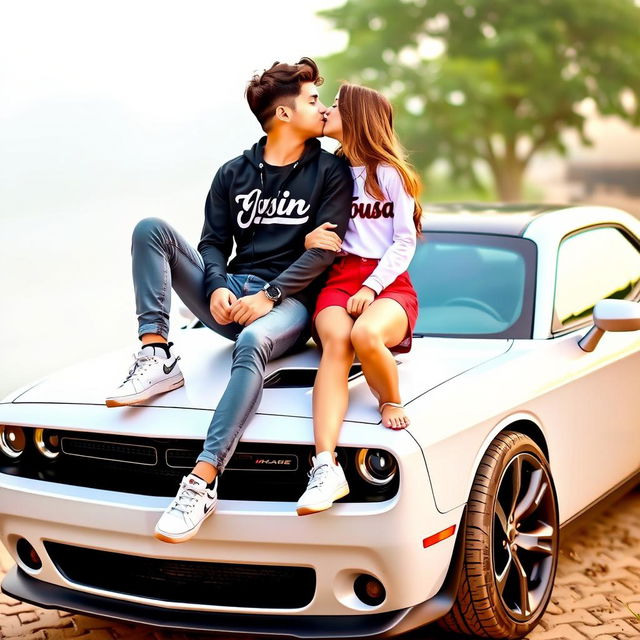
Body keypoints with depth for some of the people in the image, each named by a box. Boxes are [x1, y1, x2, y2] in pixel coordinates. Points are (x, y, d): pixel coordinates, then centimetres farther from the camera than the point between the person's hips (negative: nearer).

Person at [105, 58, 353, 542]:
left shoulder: (329, 172, 5)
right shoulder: (234, 174, 15)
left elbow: (324, 250, -5)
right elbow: (214, 242, 11)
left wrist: (268, 295, -16)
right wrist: (217, 288, -11)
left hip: (288, 301, -4)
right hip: (231, 296, 5)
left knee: (252, 343, -41)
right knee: (151, 229, -12)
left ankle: (202, 483, -50)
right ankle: (157, 358, -24)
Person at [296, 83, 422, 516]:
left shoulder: (390, 174, 7)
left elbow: (406, 242, 1)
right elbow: (312, 232, 21)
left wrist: (371, 288, -13)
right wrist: (309, 241, -5)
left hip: (389, 284, -2)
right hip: (338, 279, 2)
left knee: (365, 335, -39)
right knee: (337, 341, -33)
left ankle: (392, 403, -6)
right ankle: (326, 467, -48)